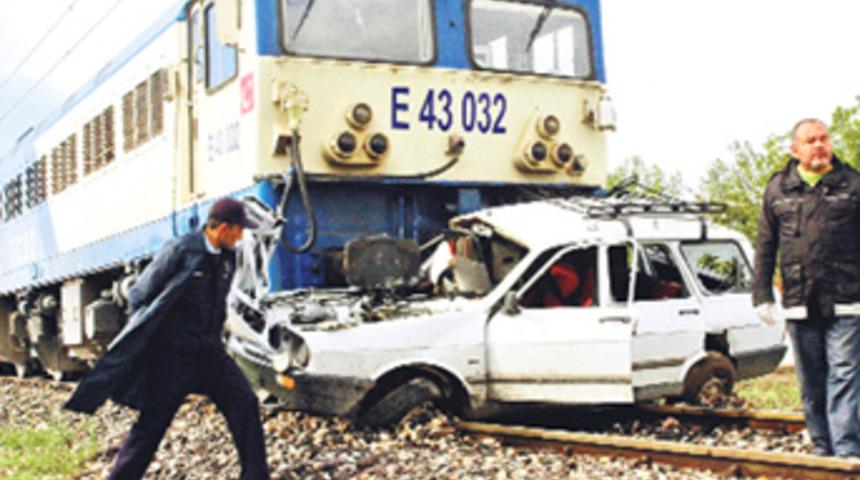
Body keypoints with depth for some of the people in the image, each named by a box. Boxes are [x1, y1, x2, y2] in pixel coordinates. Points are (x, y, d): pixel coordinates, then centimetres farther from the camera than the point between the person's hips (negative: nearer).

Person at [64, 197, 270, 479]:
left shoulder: (226, 258, 8)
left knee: (245, 404, -3)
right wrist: (144, 335, -4)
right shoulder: (179, 252, -13)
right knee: (151, 425, -1)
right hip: (173, 355, -6)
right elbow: (138, 295, -7)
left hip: (209, 352, 6)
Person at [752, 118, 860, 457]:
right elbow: (765, 246, 13)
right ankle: (821, 444, 21)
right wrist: (762, 295, 7)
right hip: (798, 302, 3)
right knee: (810, 380, 10)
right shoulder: (778, 188, 10)